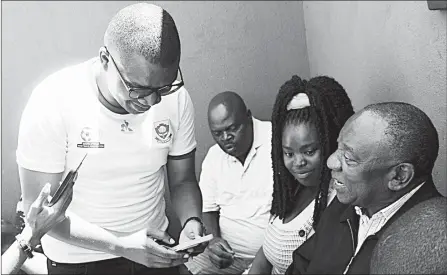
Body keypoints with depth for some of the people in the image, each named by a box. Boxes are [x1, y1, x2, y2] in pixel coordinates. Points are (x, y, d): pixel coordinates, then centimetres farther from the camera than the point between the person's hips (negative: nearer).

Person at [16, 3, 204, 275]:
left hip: (155, 250, 3)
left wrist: (192, 221, -21)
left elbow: (182, 180, -2)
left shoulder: (176, 98, -14)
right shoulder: (53, 102, -23)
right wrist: (120, 246, -28)